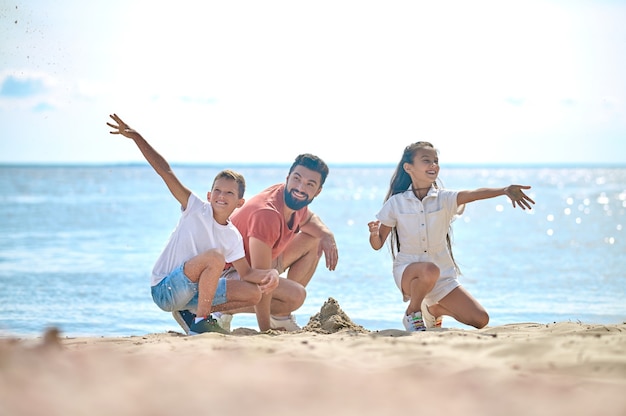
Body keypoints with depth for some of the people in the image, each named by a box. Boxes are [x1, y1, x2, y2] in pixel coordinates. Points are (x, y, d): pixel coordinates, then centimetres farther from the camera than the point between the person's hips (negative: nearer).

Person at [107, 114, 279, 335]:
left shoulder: (234, 238, 5)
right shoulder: (197, 209, -9)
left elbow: (246, 273, 6)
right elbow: (165, 172, -15)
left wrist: (271, 273, -16)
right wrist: (135, 137, -21)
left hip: (194, 290, 6)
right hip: (164, 289, -6)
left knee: (254, 293, -2)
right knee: (215, 256, -30)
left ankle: (192, 312, 8)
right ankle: (200, 321, -20)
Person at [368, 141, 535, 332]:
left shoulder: (444, 199, -2)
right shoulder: (395, 203, -4)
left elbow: (473, 194, -23)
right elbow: (377, 245, 1)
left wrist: (505, 190, -41)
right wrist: (374, 233, -24)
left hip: (443, 276, 3)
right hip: (408, 273, -3)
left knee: (480, 320, -5)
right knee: (429, 270, -40)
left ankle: (434, 309, 24)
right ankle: (413, 313, -9)